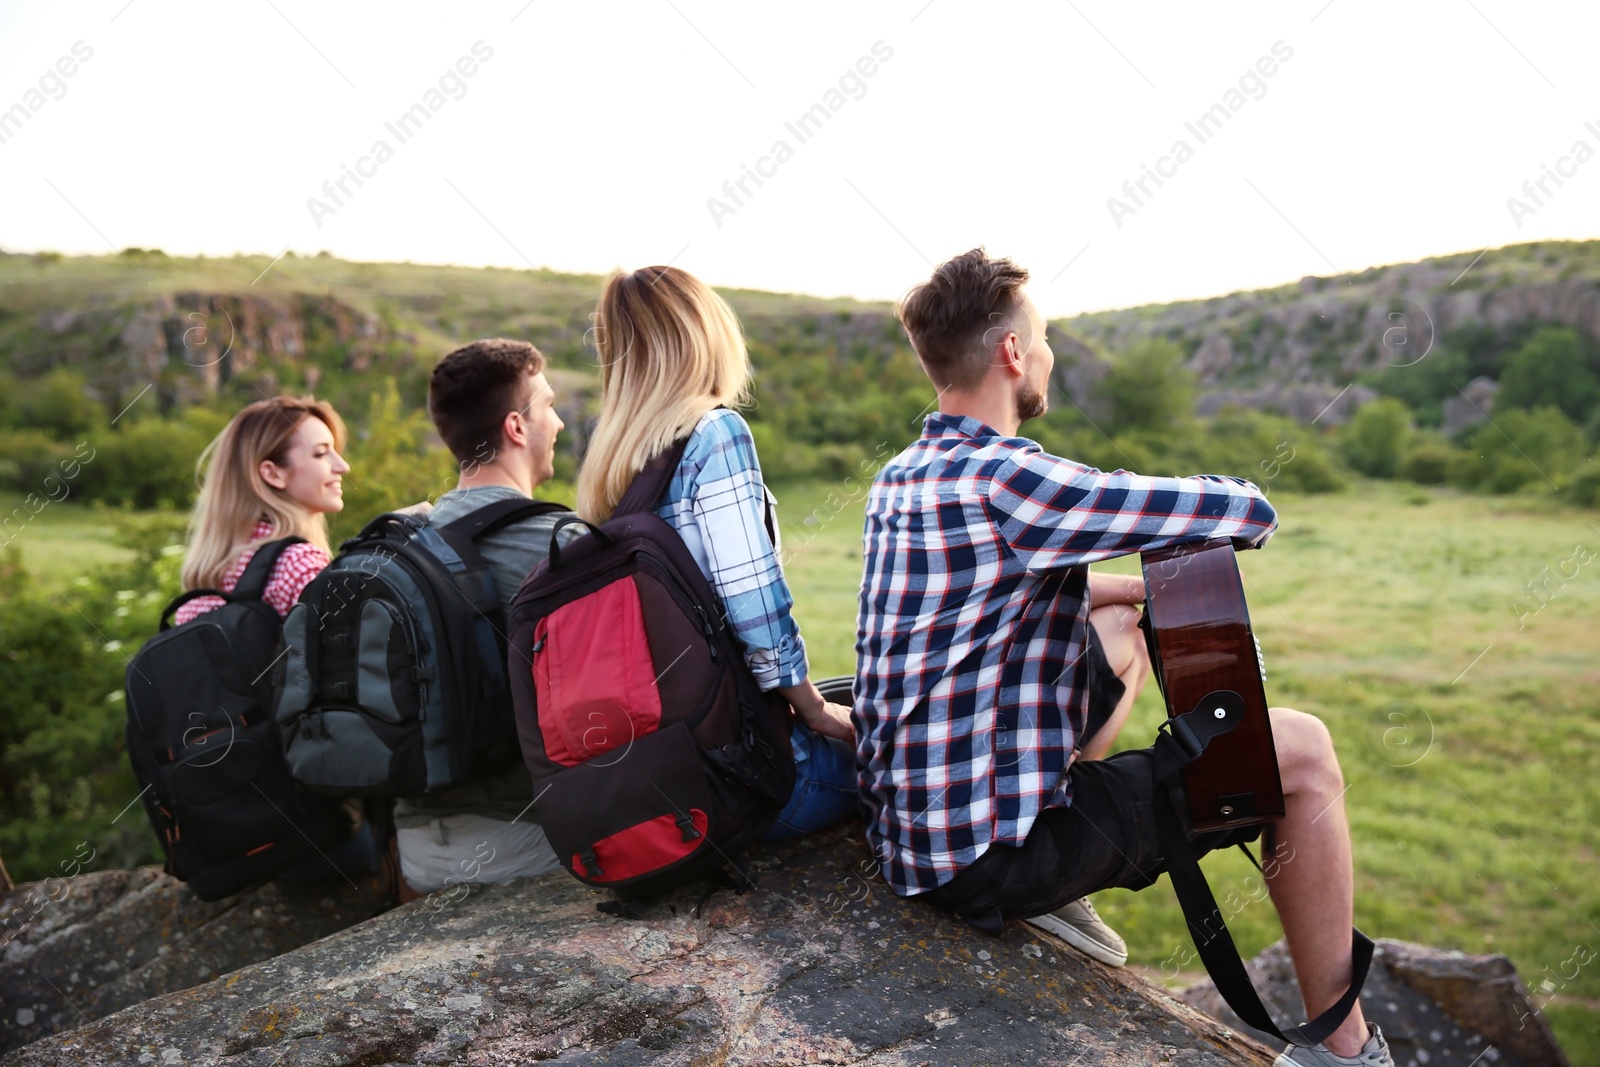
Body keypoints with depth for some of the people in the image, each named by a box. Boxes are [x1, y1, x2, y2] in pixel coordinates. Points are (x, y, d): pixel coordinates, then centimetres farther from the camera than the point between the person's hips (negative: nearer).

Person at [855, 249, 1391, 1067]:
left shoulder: (898, 479, 8)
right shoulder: (1003, 480, -21)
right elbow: (1249, 511, -16)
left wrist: (1150, 586, 17)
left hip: (905, 828, 9)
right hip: (988, 853, -9)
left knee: (1106, 633, 29)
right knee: (1302, 752, 2)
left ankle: (1054, 906, 30)